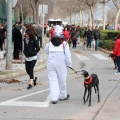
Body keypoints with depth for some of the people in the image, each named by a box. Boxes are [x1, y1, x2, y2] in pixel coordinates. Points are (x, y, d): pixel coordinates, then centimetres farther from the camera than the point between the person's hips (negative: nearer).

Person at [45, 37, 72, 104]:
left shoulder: (49, 43, 3)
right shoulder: (64, 44, -6)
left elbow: (46, 51, 18)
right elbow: (67, 55, -7)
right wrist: (69, 64, 3)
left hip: (51, 64, 2)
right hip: (61, 65, -2)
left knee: (53, 81, 4)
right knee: (62, 80, 13)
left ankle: (54, 98, -3)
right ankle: (62, 96, 29)